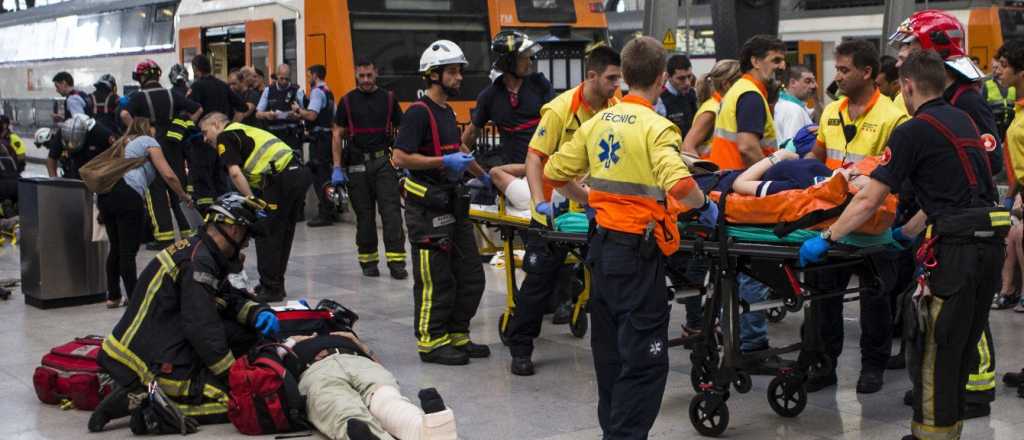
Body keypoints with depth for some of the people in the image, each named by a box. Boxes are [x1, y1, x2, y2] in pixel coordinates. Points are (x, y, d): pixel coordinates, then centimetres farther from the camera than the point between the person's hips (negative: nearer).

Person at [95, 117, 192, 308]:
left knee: (116, 248, 17)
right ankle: (134, 299, -2)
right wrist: (184, 196, 16)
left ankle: (113, 296, 21)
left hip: (105, 193, 7)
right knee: (128, 251, -5)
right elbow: (168, 175, 1)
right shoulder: (149, 142, 11)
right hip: (128, 195, -7)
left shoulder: (125, 143, 31)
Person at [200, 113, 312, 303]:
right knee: (283, 234, 18)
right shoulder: (245, 131, 30)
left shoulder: (225, 137, 4)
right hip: (299, 172, 9)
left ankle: (271, 289, 7)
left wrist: (252, 201, -8)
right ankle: (276, 284, 29)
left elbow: (235, 173, -10)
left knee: (266, 234, 2)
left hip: (281, 179, -9)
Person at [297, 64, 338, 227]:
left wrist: (298, 109, -5)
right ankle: (331, 211, 21)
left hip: (319, 138, -9)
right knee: (326, 174, 15)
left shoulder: (317, 92, -11)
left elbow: (311, 115, -23)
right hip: (329, 136, 9)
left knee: (319, 177, -7)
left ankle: (324, 215, -7)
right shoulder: (329, 93, 18)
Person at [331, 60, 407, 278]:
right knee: (364, 215, 6)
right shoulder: (347, 101, 6)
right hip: (358, 164, 1)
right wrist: (337, 168, -2)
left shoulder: (388, 98, 7)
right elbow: (337, 134, 6)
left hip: (384, 162, 0)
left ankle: (396, 261, -9)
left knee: (391, 211, -8)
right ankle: (368, 260, 17)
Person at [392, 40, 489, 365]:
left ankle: (457, 335, 22)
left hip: (452, 203, 9)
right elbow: (400, 157, -21)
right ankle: (431, 342, 6)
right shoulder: (419, 112, -12)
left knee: (470, 276, 11)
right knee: (435, 279, -4)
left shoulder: (447, 112, 17)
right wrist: (445, 162, -21)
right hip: (427, 207, -9)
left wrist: (482, 175, 37)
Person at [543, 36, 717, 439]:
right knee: (645, 359, -1)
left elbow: (555, 172, 12)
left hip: (602, 244, 7)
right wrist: (705, 205, -8)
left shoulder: (597, 122, 6)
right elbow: (680, 186, -27)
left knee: (610, 351, 17)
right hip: (638, 251, -7)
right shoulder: (656, 127, -13)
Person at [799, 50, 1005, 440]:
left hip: (956, 247, -8)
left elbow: (868, 200, -12)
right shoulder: (963, 122, 16)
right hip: (990, 242, 9)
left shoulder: (913, 131, -8)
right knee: (962, 348, 17)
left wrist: (826, 239, -5)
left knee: (933, 349, 0)